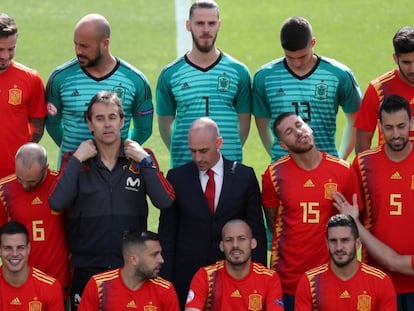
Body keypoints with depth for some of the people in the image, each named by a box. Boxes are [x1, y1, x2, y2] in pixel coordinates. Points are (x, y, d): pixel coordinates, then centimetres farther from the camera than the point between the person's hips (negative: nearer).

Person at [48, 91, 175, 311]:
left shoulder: (142, 158, 4)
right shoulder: (74, 160, 3)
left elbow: (165, 201, -8)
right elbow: (57, 203, -12)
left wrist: (145, 161, -11)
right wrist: (77, 160, -11)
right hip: (86, 269, 0)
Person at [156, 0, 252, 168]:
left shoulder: (238, 72, 5)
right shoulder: (170, 75, 4)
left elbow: (243, 123, 9)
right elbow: (165, 124, 10)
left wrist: (231, 152, 2)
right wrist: (181, 153, 3)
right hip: (184, 166, 0)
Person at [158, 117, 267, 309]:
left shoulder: (244, 176, 3)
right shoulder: (176, 178, 4)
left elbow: (257, 233, 6)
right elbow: (166, 234, 5)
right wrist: (166, 281, -1)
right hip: (187, 277, 0)